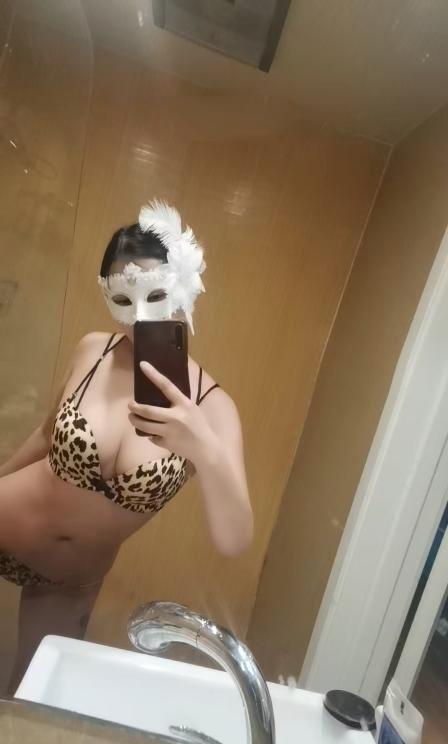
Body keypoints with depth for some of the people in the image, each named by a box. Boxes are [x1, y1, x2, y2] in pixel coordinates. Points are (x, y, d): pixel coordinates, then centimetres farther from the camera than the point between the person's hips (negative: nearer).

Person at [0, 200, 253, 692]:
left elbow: (234, 541, -29)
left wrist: (205, 449, -47)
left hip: (74, 581, 1)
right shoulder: (92, 351, -18)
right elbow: (48, 435, -1)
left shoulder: (211, 406, -23)